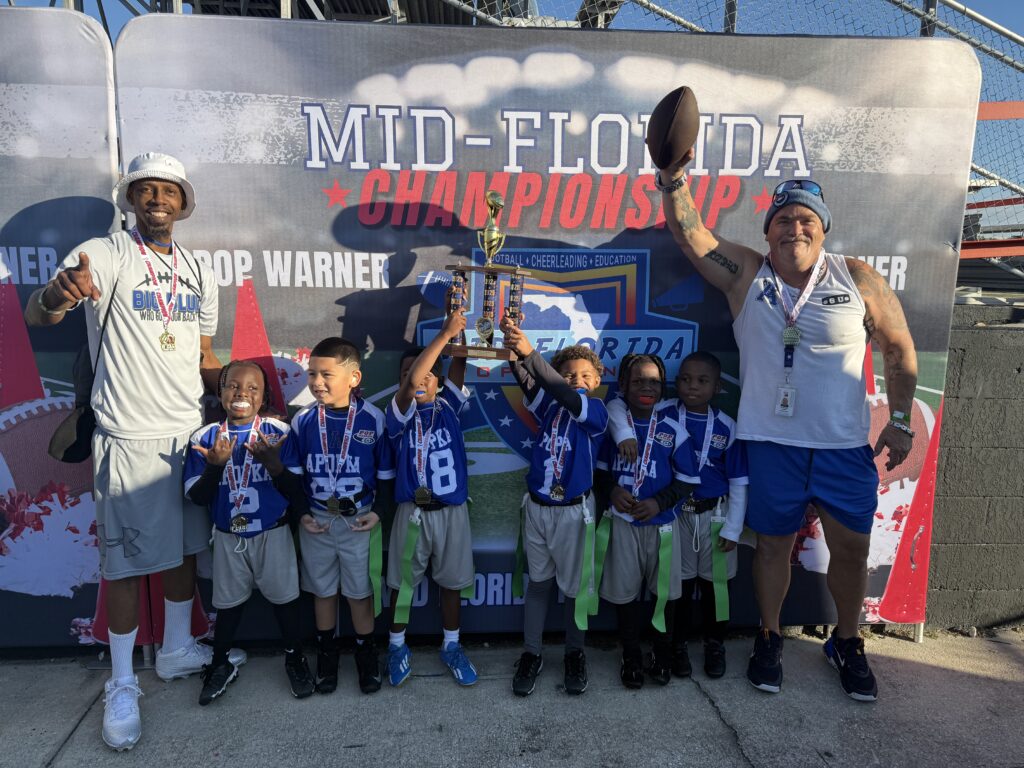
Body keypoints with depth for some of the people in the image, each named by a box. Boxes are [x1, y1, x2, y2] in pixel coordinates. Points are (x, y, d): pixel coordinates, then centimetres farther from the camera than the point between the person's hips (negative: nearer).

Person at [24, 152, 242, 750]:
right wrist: (56, 295, -45)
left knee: (185, 548, 15)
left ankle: (178, 651, 34)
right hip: (131, 437, -5)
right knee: (129, 561, 3)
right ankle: (122, 685, 20)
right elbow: (36, 314, -22)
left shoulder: (200, 273, 10)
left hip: (191, 431, 5)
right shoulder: (105, 256, -7)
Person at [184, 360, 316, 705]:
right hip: (228, 537, 2)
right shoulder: (205, 438, -7)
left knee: (284, 598, 10)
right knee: (228, 602, 17)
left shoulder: (278, 432, -12)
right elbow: (196, 497, -8)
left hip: (273, 533, -1)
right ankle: (221, 664, 39)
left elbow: (296, 487, -14)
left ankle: (295, 659, 32)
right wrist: (215, 466, -25)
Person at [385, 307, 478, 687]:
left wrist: (461, 328, -25)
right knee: (402, 581, 12)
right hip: (412, 511, -2)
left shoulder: (448, 405, 2)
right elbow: (412, 383, -27)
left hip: (453, 510, 2)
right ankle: (397, 646, 32)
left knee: (451, 581, 14)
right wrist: (445, 333, -29)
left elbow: (459, 362, -10)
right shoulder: (400, 413, -8)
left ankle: (451, 646, 32)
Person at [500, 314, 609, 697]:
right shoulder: (549, 404, 1)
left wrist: (530, 352, -44)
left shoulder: (596, 410, -10)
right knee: (538, 581, 14)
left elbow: (565, 394, -30)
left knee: (574, 586, 11)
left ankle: (575, 654, 31)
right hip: (536, 506, 3)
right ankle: (531, 654, 27)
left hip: (574, 510, -3)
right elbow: (527, 381, -19)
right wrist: (513, 348, -40)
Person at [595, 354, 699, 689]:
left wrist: (659, 502, -15)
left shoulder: (673, 429, -4)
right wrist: (610, 491, -14)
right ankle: (630, 655, 29)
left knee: (665, 590, 12)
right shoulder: (613, 423, -2)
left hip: (661, 523, 0)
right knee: (624, 591, 9)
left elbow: (687, 480, -2)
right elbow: (599, 467, 5)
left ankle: (663, 652, 35)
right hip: (622, 521, 0)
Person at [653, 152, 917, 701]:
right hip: (771, 442, -1)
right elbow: (690, 235, -10)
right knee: (774, 543, 12)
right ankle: (768, 639, 33)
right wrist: (673, 180, -26)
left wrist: (900, 420, 2)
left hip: (846, 444, 1)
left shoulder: (858, 280, -1)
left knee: (851, 547, 11)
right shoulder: (746, 274, -1)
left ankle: (846, 643, 36)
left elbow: (899, 348, 6)